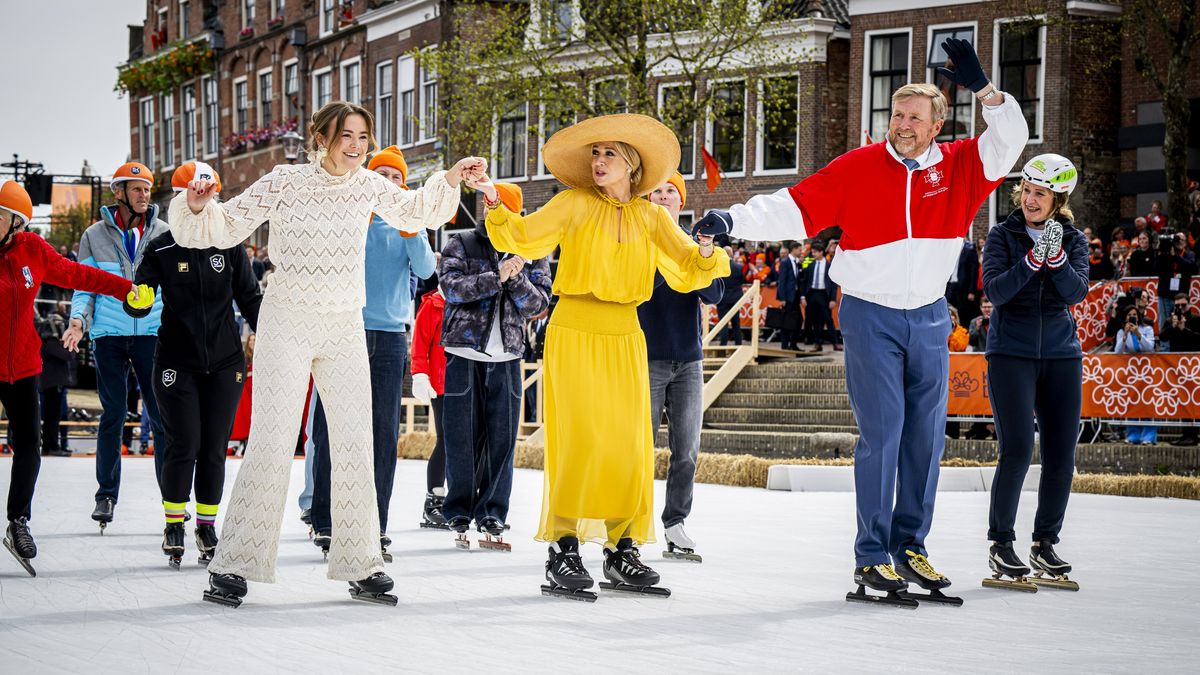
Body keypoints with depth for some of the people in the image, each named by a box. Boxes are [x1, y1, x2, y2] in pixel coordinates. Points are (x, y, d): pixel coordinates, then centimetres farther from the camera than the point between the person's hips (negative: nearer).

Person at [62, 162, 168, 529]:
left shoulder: (164, 233, 7)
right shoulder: (94, 235, 7)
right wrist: (79, 319, -10)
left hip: (153, 334, 0)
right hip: (109, 335, 0)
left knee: (163, 414, -2)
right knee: (112, 416, 2)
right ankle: (106, 495, 10)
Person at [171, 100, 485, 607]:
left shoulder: (369, 187, 3)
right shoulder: (285, 183, -7)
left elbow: (414, 211, 22)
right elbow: (227, 227, -4)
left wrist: (450, 180, 6)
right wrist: (198, 207, -23)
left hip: (345, 330, 4)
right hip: (287, 324, -4)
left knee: (355, 446, 3)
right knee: (271, 442, -10)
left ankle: (361, 566, 13)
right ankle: (233, 565, -2)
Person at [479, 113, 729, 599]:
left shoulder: (650, 216, 11)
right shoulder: (575, 204, 3)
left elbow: (688, 269, 7)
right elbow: (525, 237, -3)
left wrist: (707, 255, -14)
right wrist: (497, 209, -20)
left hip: (624, 339, 4)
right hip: (574, 332, -3)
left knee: (630, 445, 2)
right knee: (579, 441, -11)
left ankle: (622, 550, 12)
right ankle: (563, 552, -8)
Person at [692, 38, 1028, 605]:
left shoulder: (959, 167, 2)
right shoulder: (859, 168, -6)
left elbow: (1010, 140, -6)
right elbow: (794, 207, -8)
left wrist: (983, 89, -20)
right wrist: (733, 221, -19)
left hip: (929, 320, 4)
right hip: (870, 317, -4)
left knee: (927, 436, 7)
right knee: (882, 434, -8)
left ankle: (909, 546, 19)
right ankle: (872, 556, -2)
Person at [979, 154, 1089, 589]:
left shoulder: (1073, 240, 6)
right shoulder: (1003, 235, -1)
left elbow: (1077, 292, -8)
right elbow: (995, 291, -14)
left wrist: (1056, 256, -23)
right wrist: (1033, 259, -25)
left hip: (1061, 356, 3)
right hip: (1011, 353, -3)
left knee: (1061, 454, 2)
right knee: (1017, 450, -12)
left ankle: (1045, 544, 15)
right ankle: (1001, 545, -1)